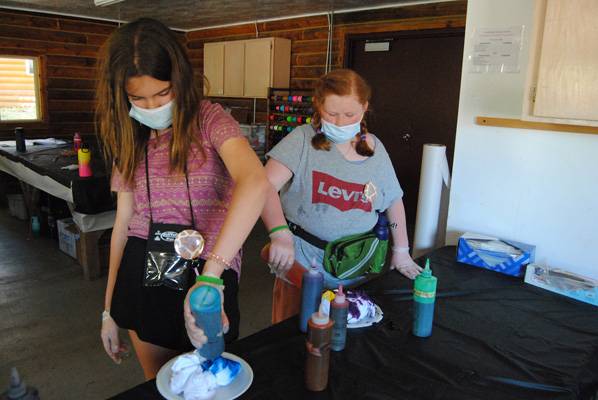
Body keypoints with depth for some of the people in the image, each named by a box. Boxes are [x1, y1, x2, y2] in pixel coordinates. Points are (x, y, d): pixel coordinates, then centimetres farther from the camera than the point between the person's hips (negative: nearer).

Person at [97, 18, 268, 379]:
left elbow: (256, 183, -32)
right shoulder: (130, 139, 6)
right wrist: (110, 308, 12)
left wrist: (209, 277, -40)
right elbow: (124, 222, 9)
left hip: (207, 272, -4)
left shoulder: (208, 120, -12)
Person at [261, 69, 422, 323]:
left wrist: (401, 251, 13)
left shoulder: (374, 148, 2)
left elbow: (394, 201, 13)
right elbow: (266, 186, -23)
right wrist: (280, 234, -38)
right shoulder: (302, 140, -11)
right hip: (302, 261, -3)